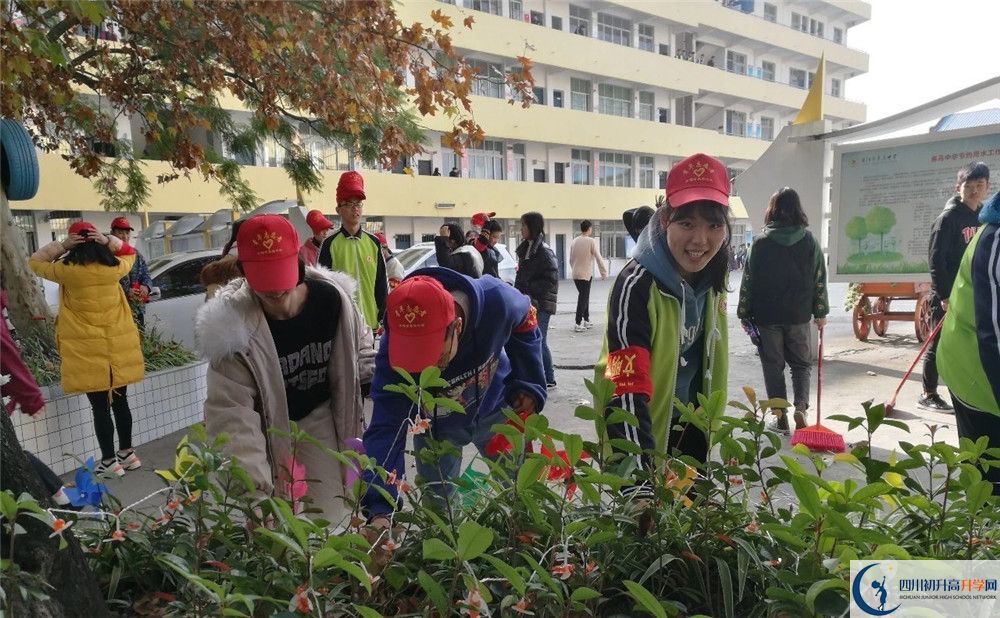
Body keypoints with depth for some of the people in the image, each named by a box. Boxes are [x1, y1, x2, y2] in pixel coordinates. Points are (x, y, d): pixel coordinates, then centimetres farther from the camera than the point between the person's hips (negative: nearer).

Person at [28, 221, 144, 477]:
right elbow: (130, 253, 20)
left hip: (87, 351, -3)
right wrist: (108, 241, 2)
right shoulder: (114, 268, -3)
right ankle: (127, 453, 24)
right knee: (120, 402, 15)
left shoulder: (67, 271, -10)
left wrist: (61, 245, -2)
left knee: (100, 407, 2)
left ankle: (110, 462, 9)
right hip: (118, 348, 4)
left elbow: (34, 262, 9)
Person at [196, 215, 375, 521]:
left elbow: (360, 351, 1)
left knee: (331, 515, 6)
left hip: (319, 418, 2)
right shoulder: (232, 326, -29)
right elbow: (230, 411, -30)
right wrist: (255, 483, -36)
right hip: (264, 427, -2)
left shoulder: (332, 297, -21)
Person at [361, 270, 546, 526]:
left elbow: (525, 325, -11)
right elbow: (385, 429, -37)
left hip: (495, 411, 1)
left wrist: (529, 385, -15)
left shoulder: (497, 301, -36)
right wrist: (379, 509, -48)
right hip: (436, 427, -1)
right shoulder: (394, 353, -36)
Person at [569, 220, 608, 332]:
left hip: (575, 274, 6)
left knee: (584, 297, 18)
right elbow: (598, 258, -11)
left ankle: (586, 320, 26)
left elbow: (571, 259, 11)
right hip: (586, 274, -6)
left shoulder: (574, 241, 5)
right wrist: (604, 273, -2)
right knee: (583, 298, -1)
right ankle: (578, 324, -5)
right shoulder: (592, 241, -12)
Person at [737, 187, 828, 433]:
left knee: (773, 366, 9)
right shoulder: (810, 241, 0)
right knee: (801, 363, 16)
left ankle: (780, 417, 11)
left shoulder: (761, 242, -6)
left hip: (767, 316, -1)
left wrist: (745, 313, 3)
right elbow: (820, 280, 4)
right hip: (799, 314, 2)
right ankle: (800, 406, -3)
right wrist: (820, 312, 13)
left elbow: (749, 280, -5)